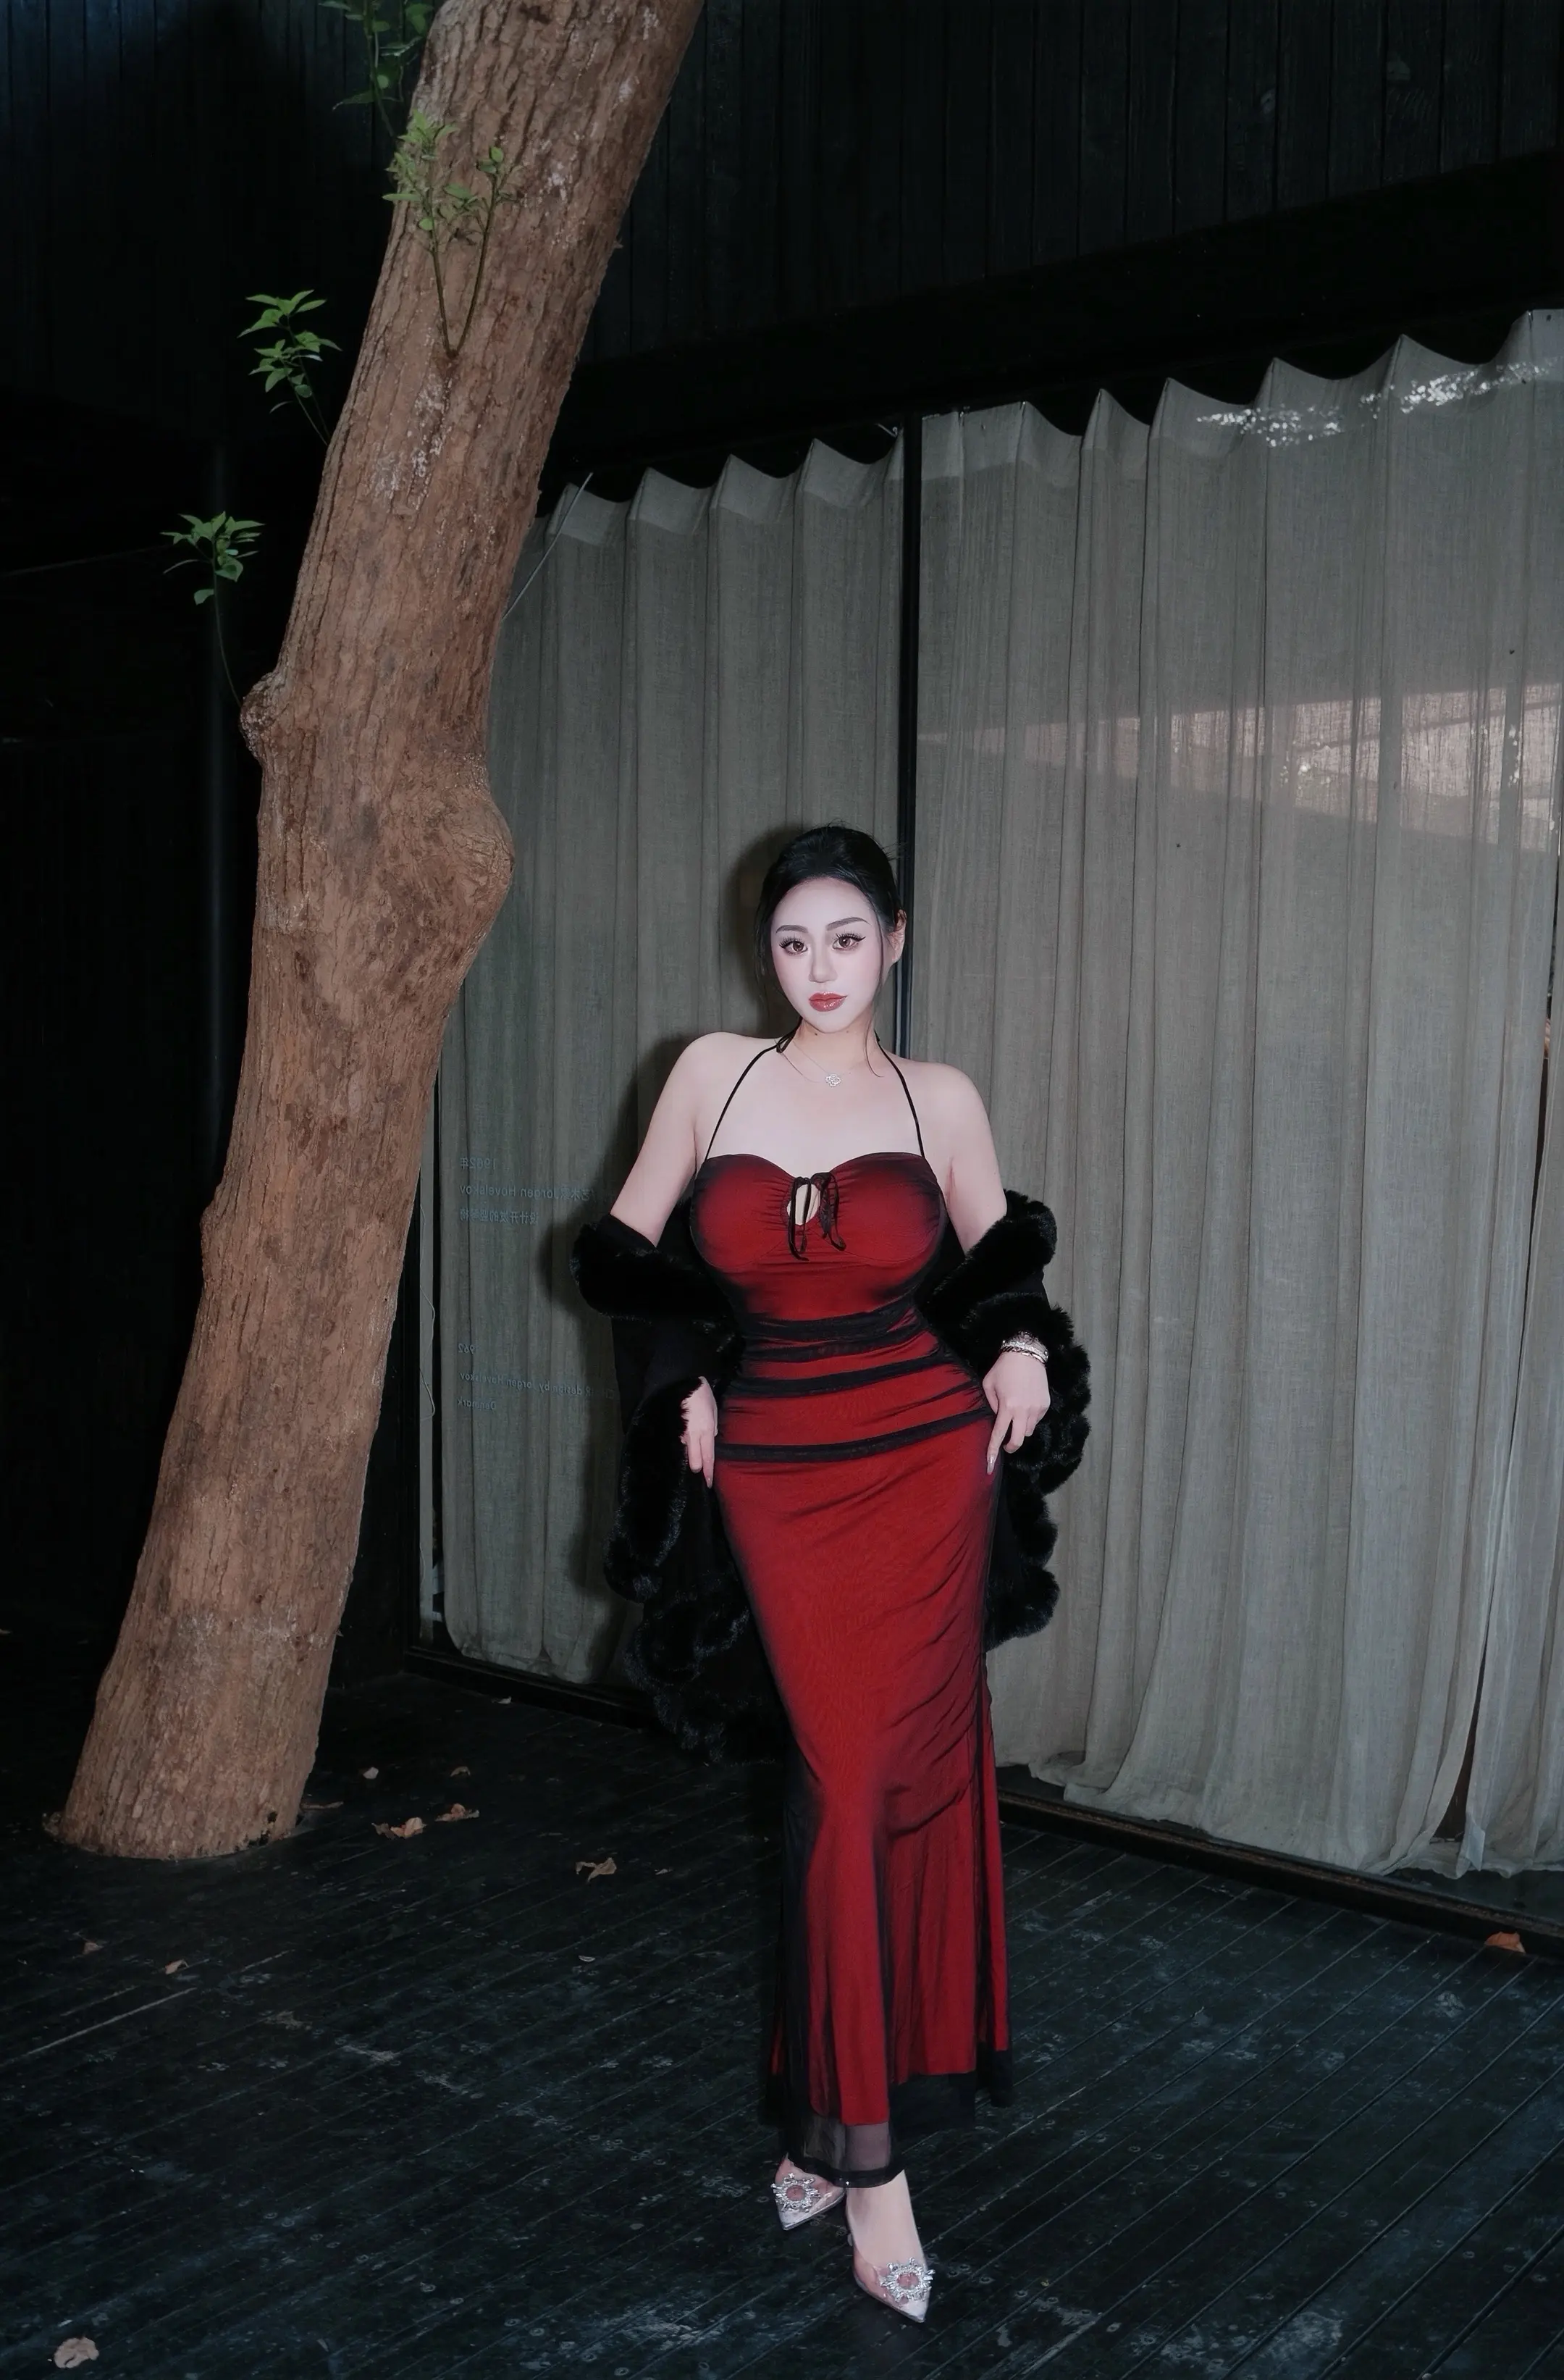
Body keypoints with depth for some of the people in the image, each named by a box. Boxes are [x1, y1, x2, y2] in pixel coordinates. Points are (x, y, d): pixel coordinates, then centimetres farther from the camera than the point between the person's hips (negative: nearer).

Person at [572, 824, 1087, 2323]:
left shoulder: (939, 1100, 2)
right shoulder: (714, 1072, 2)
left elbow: (999, 1253, 16)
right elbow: (630, 1246, 11)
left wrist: (1023, 1345, -2)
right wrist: (683, 1385, 3)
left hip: (923, 1463, 1)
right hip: (775, 1472, 0)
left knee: (905, 1774, 2)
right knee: (848, 1780, -1)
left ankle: (835, 2113, 19)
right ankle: (864, 2145, 10)